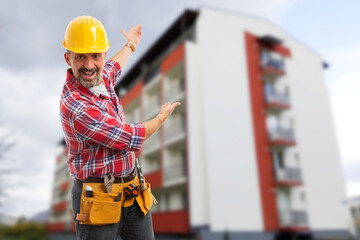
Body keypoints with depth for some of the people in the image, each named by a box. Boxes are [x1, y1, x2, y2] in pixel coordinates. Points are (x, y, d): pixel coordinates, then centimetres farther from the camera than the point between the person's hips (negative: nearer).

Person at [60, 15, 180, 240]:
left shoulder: (100, 78, -1)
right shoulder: (76, 107, -27)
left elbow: (113, 68, 26)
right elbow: (131, 138, -19)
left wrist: (130, 45, 44)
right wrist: (162, 117, -1)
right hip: (99, 200, -8)